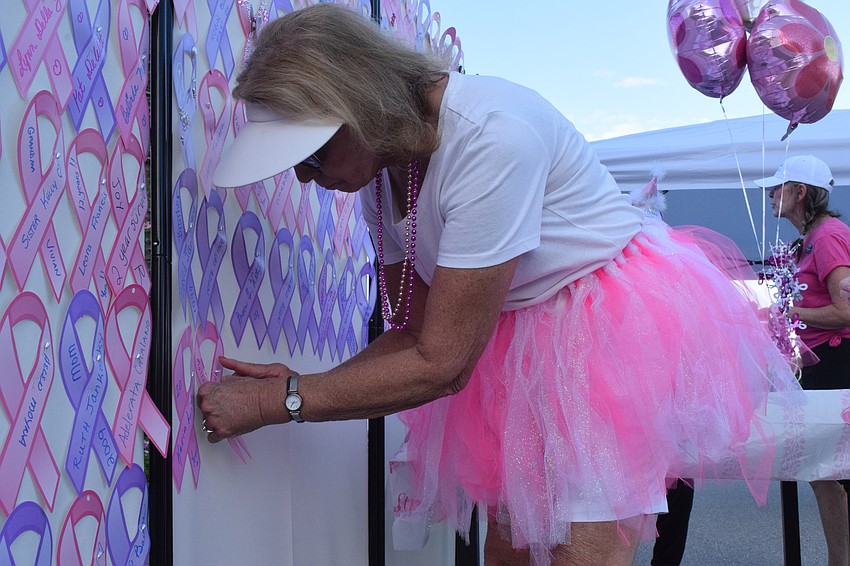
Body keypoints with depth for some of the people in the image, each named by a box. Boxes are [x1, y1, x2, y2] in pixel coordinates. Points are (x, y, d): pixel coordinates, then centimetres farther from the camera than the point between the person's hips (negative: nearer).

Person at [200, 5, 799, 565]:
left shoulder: (492, 135, -30)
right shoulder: (379, 172, -4)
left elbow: (439, 363, -26)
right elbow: (414, 330, 5)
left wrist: (276, 402, -20)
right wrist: (304, 385, -13)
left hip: (613, 315, -7)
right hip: (518, 345, 8)